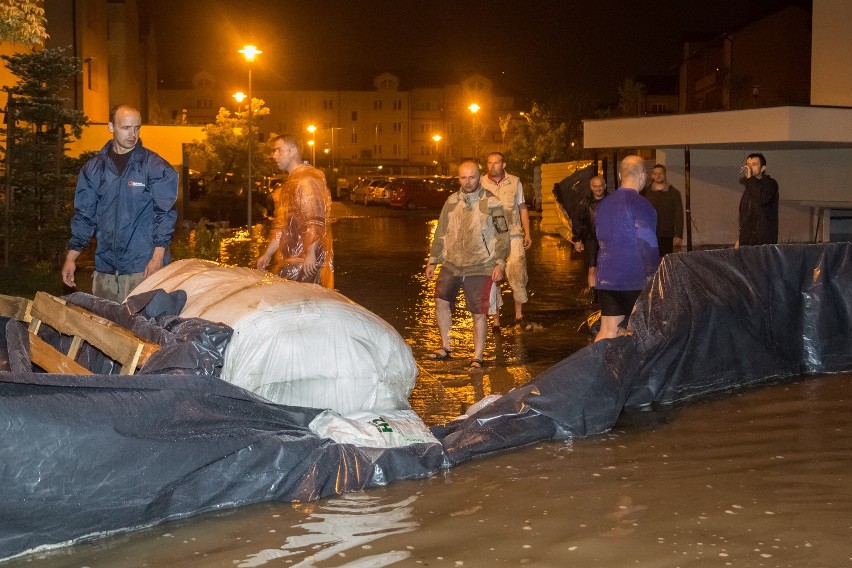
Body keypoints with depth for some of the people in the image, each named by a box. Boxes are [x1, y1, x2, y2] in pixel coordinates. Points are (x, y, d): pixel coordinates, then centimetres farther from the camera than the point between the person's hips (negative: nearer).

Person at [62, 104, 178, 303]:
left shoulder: (155, 167, -1)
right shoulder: (94, 168, 10)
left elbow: (165, 213, -3)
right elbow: (84, 216, 15)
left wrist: (158, 257, -12)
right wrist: (71, 258, 9)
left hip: (143, 266, -3)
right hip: (105, 267, 4)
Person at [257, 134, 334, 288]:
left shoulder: (307, 180, -10)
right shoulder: (291, 182, 23)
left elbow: (315, 221, -20)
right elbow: (281, 225, 27)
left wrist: (311, 253, -26)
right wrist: (268, 254, 26)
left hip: (305, 260, -10)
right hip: (291, 259, 10)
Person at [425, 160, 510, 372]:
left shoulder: (491, 202, -4)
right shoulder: (452, 201, 8)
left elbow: (502, 235, -3)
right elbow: (441, 233, 15)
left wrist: (500, 264, -10)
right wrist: (433, 261, 13)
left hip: (480, 267, -4)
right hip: (452, 263, 4)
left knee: (479, 313, -3)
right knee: (441, 300, -4)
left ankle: (477, 358, 7)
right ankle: (445, 347, 13)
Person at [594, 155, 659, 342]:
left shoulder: (603, 204, 12)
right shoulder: (640, 204, -12)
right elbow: (647, 246, -16)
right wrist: (653, 278, -6)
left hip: (606, 278, 6)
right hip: (634, 281, -6)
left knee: (607, 332, 7)